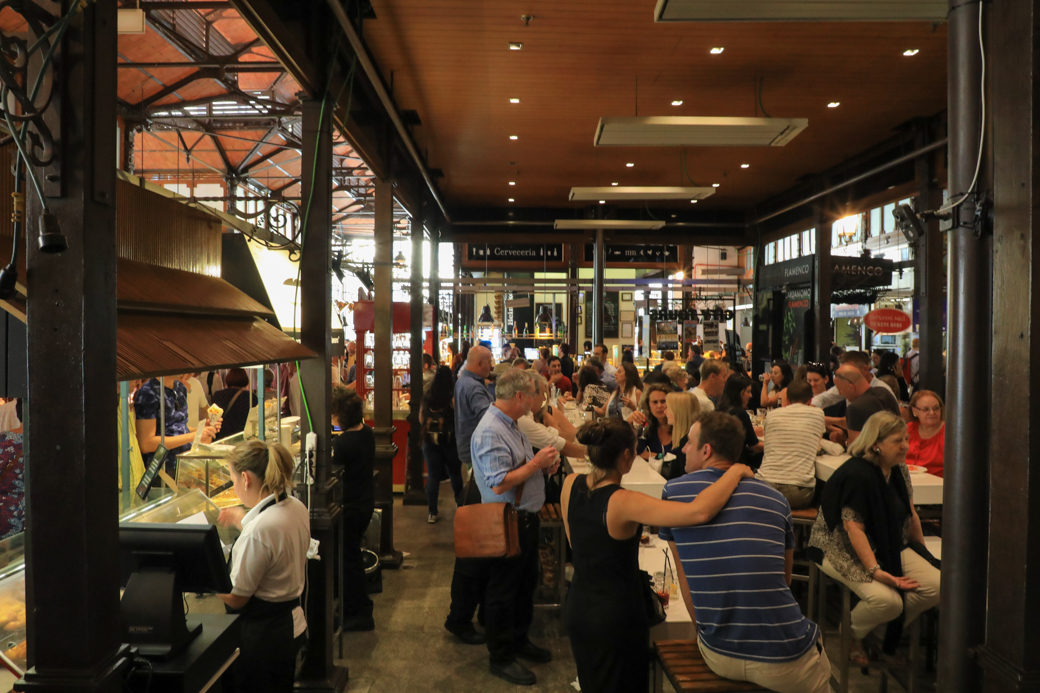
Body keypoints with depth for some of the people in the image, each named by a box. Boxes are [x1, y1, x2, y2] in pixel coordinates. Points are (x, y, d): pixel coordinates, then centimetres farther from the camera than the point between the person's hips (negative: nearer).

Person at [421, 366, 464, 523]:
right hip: (450, 441, -2)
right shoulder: (453, 398, -12)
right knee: (455, 473, 15)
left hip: (430, 442, 3)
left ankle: (432, 512, 4)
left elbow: (421, 420, 8)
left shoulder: (427, 397, 0)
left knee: (433, 476, 6)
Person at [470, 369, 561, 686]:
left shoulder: (509, 424, 8)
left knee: (526, 582, 23)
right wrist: (537, 462, -21)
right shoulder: (490, 432, -25)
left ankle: (519, 639, 41)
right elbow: (500, 484, -28)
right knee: (503, 590, 6)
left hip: (526, 517, 10)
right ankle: (501, 657, 23)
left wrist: (544, 465, 1)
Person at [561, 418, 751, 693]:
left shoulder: (571, 484, -9)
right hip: (616, 617, -6)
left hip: (577, 609, 6)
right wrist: (735, 472, -25)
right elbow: (700, 512, -39)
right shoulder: (624, 503, -28)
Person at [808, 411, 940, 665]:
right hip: (842, 549, -8)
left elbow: (910, 515, 17)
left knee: (935, 586, -10)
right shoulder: (857, 474, -23)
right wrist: (875, 571, -32)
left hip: (887, 546, 9)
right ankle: (850, 637, 4)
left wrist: (922, 552, 23)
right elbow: (853, 528, -26)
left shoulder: (899, 470, 5)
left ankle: (889, 634, 12)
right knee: (887, 600, -30)